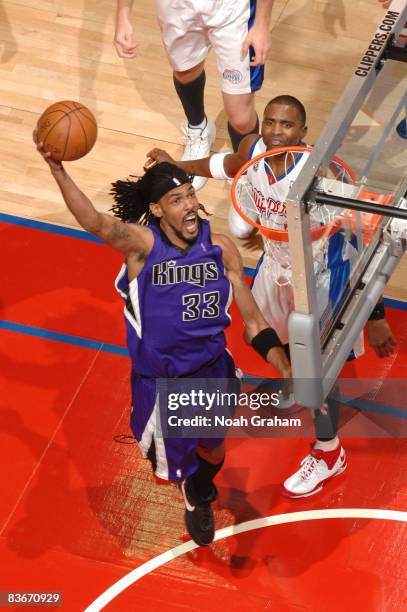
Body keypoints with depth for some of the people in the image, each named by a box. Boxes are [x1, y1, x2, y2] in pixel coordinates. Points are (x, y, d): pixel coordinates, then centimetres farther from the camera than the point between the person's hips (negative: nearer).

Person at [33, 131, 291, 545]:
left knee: (212, 449, 24)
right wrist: (57, 170, -61)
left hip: (211, 371, 3)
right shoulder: (142, 243, -22)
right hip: (158, 381, -3)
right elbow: (97, 224, -44)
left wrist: (286, 374, -12)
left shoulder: (220, 248, -11)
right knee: (171, 456, 16)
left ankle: (198, 498, 60)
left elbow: (252, 320, -3)